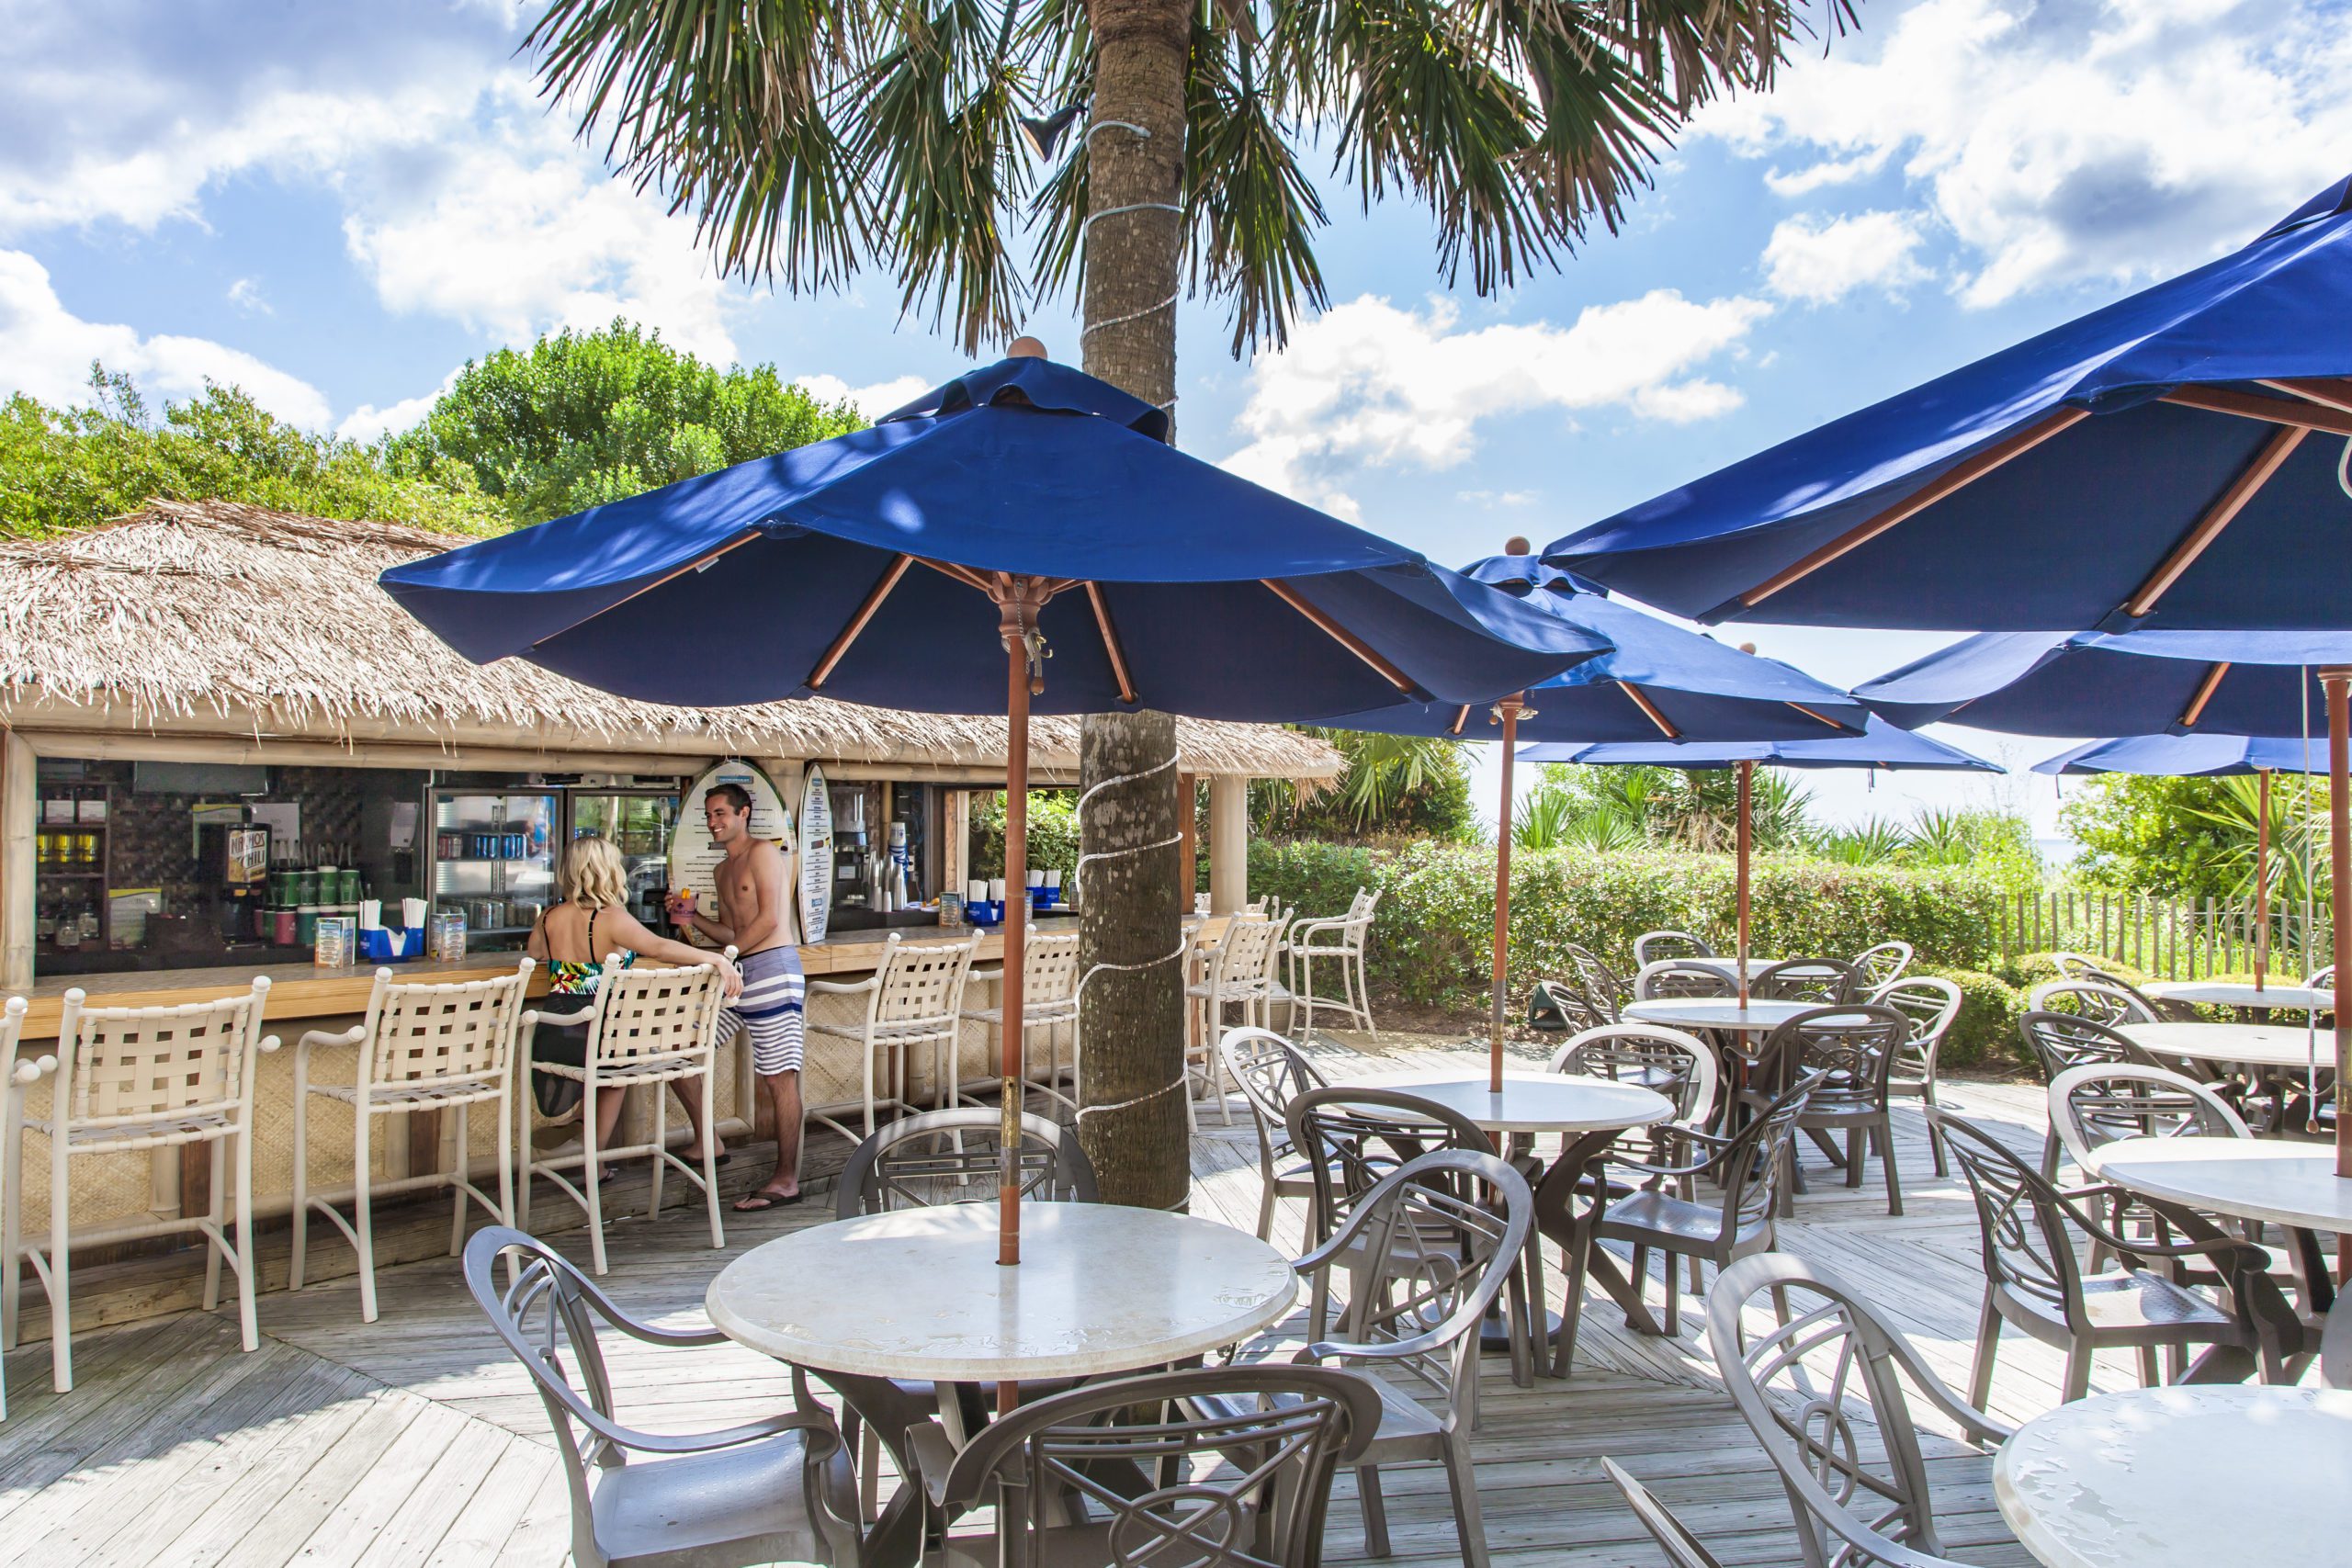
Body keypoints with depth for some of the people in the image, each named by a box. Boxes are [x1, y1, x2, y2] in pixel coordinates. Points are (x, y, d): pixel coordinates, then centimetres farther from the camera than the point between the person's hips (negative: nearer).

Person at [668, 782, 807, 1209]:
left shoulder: (763, 852, -5)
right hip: (737, 973, 9)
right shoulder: (722, 870, 22)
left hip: (772, 968, -9)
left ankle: (786, 1180, 0)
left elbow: (769, 919, -14)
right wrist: (693, 918, 8)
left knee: (779, 1077, -5)